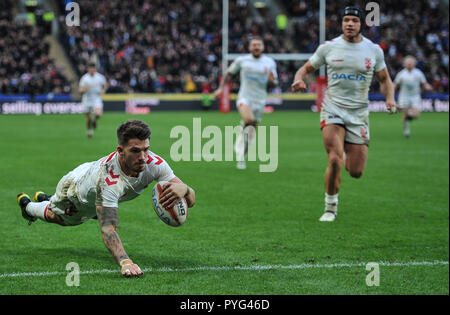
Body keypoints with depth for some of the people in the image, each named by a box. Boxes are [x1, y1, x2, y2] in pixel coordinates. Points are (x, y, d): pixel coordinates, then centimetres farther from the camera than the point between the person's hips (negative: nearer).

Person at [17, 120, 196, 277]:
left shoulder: (154, 164, -40)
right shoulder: (108, 179, -53)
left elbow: (190, 200, -36)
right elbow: (107, 229, -56)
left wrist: (183, 189, -61)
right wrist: (124, 262, -72)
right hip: (75, 187, -5)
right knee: (54, 216, 25)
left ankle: (44, 199, 64)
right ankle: (27, 205, 62)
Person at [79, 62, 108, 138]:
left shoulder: (100, 77, -2)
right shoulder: (84, 78, -4)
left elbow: (105, 85, 15)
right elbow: (80, 90, -3)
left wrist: (103, 90, -5)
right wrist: (84, 89, -25)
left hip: (97, 98, -1)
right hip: (87, 100, 1)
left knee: (98, 114, -23)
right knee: (88, 117, 5)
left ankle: (94, 120, 13)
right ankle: (89, 131, 29)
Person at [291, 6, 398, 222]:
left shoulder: (374, 50, 4)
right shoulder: (328, 47, 1)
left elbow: (384, 79, 15)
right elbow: (306, 68, 10)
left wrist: (390, 98, -5)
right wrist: (299, 79, -13)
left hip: (359, 113, 2)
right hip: (333, 109, -1)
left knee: (356, 172, -1)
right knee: (334, 160, -22)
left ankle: (348, 157, 38)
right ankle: (330, 208, -2)